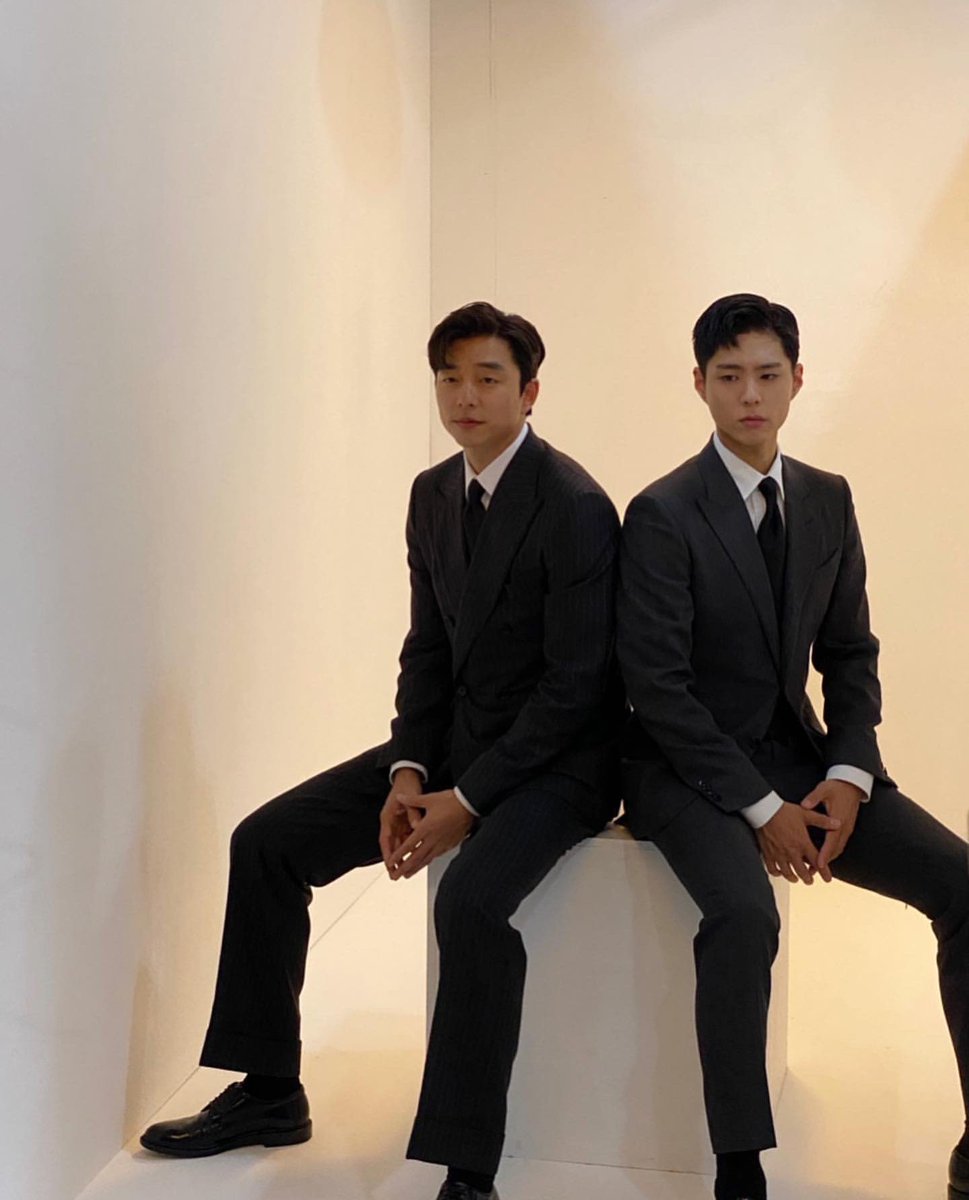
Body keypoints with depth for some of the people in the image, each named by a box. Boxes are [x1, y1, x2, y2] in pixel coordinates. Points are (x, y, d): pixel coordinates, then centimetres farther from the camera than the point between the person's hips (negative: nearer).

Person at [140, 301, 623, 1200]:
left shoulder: (575, 507, -17)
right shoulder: (432, 494, 6)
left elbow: (577, 686, -18)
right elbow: (428, 648, 10)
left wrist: (466, 801, -19)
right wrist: (407, 773, -5)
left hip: (555, 759, -7)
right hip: (452, 742, 8)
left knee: (472, 898, -35)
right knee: (265, 841, -1)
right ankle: (268, 1092, 11)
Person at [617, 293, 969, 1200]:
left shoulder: (828, 501, 7)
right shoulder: (662, 514, -12)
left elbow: (849, 653, 11)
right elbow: (657, 687, -15)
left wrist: (847, 774, -5)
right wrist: (759, 807, -18)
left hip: (796, 755, 6)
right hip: (688, 765, -5)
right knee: (744, 910, -34)